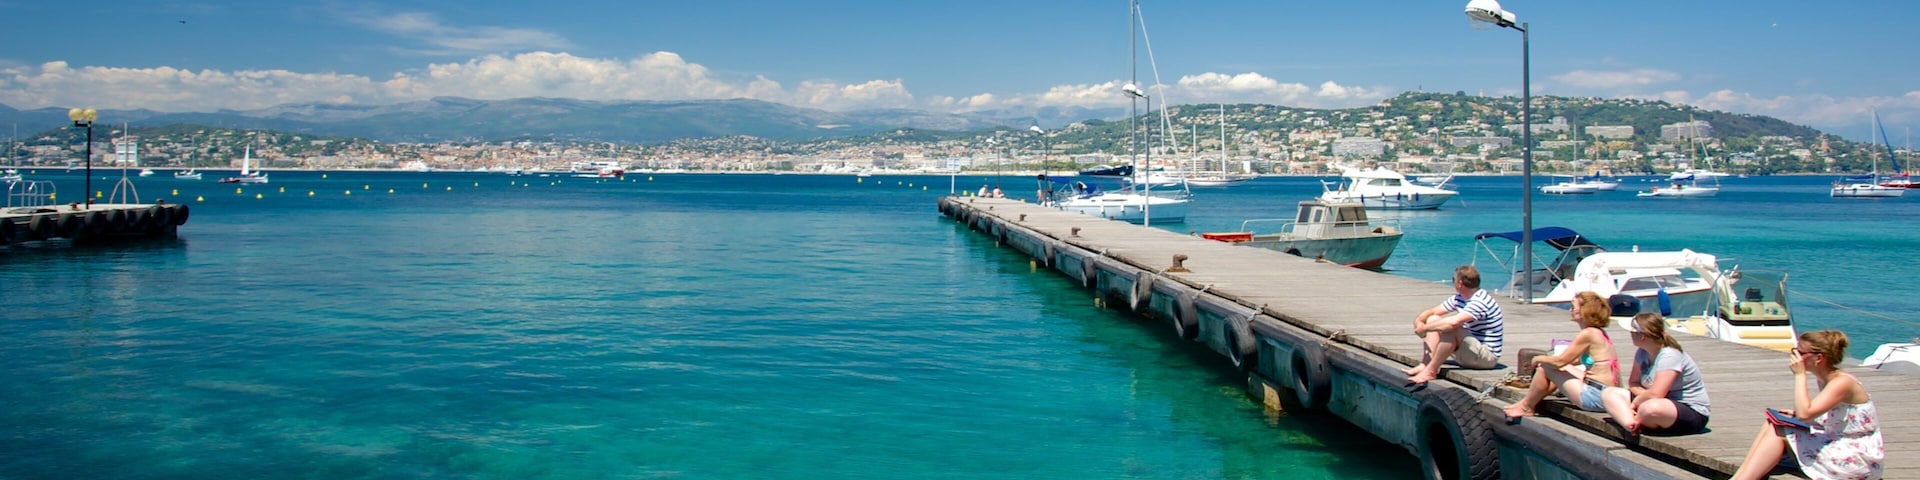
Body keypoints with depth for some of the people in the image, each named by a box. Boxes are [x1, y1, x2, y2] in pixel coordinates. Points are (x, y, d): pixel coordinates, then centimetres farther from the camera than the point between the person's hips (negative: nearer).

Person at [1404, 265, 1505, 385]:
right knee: (1433, 319, 2)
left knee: (1451, 329, -32)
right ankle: (1425, 365, -14)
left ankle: (1431, 371, -25)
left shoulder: (1481, 302, -23)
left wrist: (1424, 327, -27)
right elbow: (1431, 312, 12)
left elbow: (1454, 322, -38)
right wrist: (1419, 320, -11)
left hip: (1488, 356, -10)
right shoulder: (1458, 298, 7)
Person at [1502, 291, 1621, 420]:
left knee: (1545, 368, -3)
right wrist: (1544, 359, 15)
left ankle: (1526, 407, 14)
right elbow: (1578, 360, 21)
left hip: (1596, 397, -10)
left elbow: (1560, 361, -16)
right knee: (1559, 369, 24)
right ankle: (1528, 403, 31)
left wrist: (1538, 359, 3)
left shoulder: (1588, 334, -16)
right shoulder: (1599, 332, 13)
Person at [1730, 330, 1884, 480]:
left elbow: (1804, 414, -31)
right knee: (1771, 424, -3)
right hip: (1839, 448, 9)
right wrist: (1797, 414, 2)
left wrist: (1799, 374, -23)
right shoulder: (1823, 379, 8)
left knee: (1779, 432, -17)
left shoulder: (1842, 383, -20)